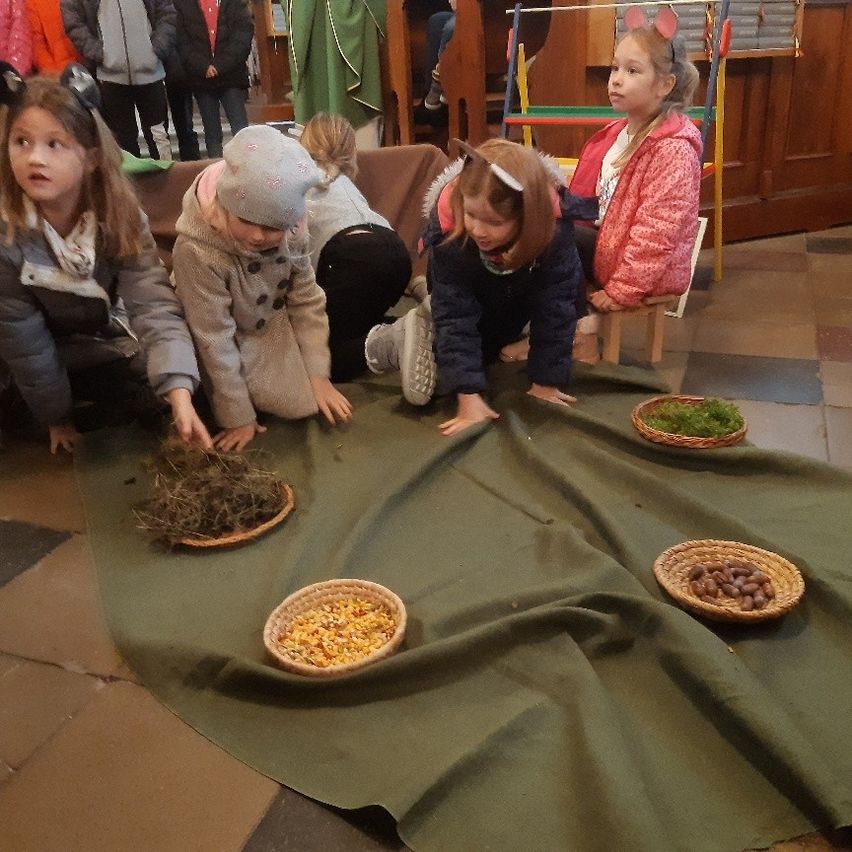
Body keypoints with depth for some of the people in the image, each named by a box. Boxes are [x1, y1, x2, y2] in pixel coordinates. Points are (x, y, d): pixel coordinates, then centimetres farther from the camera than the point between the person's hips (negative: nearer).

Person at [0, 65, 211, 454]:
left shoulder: (121, 218, -22)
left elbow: (154, 304, -33)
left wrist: (179, 393, -46)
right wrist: (56, 417, -9)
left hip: (111, 343, 3)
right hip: (54, 361, -2)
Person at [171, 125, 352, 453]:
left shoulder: (293, 232, -22)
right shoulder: (197, 250, -36)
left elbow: (307, 301, -8)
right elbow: (214, 338, -28)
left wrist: (318, 375, -10)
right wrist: (238, 416, -21)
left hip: (274, 323, 5)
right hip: (236, 342, -5)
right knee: (297, 402, -12)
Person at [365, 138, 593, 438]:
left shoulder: (554, 222, -40)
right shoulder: (448, 220, -40)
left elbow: (556, 308, -31)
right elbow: (455, 313, -37)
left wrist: (545, 383, -29)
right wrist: (469, 396, -41)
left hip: (522, 287, 4)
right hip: (468, 287, -4)